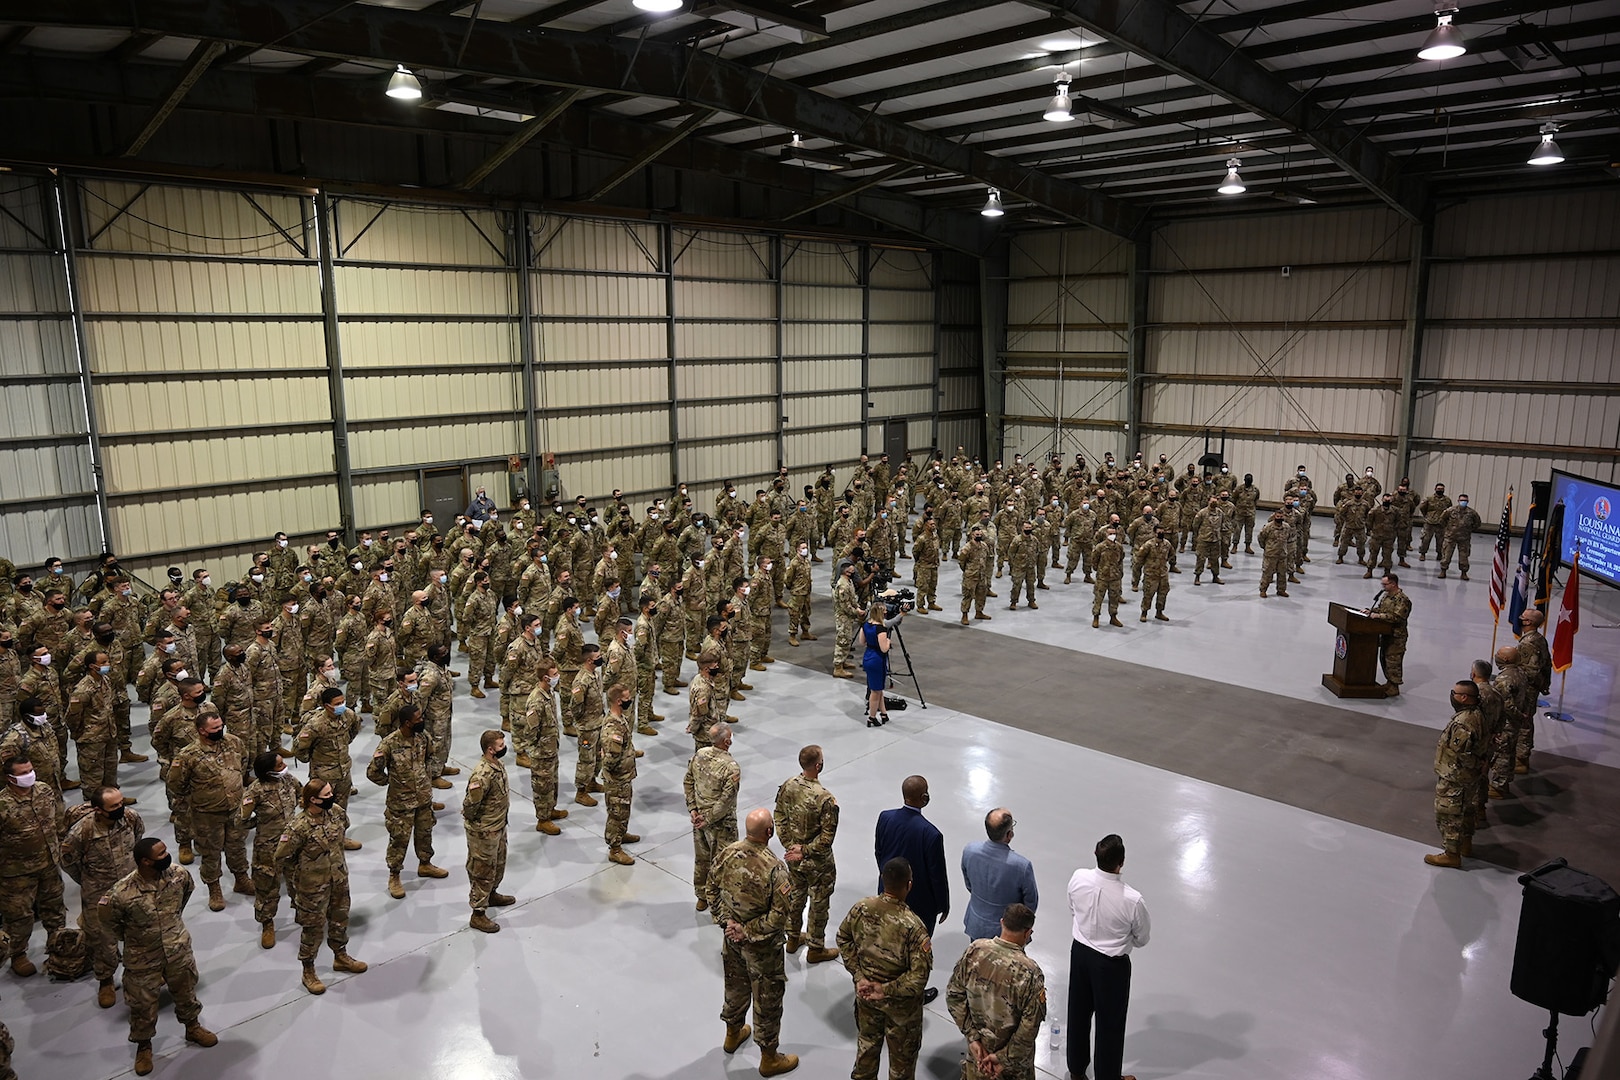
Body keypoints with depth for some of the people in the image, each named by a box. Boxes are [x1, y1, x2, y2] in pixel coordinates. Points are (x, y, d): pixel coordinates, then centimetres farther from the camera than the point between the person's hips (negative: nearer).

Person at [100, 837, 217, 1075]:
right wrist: (128, 938, 5)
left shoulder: (179, 873, -21)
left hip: (178, 948, 3)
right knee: (143, 1004, 17)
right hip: (143, 958, -3)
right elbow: (108, 920, -9)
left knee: (186, 992, 23)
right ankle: (143, 1045, 44)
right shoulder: (122, 893, -32)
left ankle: (193, 1027, 49)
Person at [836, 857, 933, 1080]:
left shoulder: (860, 908, -18)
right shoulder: (912, 926, -32)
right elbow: (919, 975, -28)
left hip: (865, 992, 5)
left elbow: (844, 939, -2)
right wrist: (888, 990, -17)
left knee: (867, 1041, 29)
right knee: (902, 1051, 22)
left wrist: (858, 975, -2)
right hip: (900, 1002, -5)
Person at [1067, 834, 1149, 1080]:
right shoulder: (1132, 900, -31)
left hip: (1079, 952, 5)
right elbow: (1141, 940, -11)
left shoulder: (1078, 878, -20)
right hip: (1111, 964, -4)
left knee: (1079, 1012, 25)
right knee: (1110, 1022, 18)